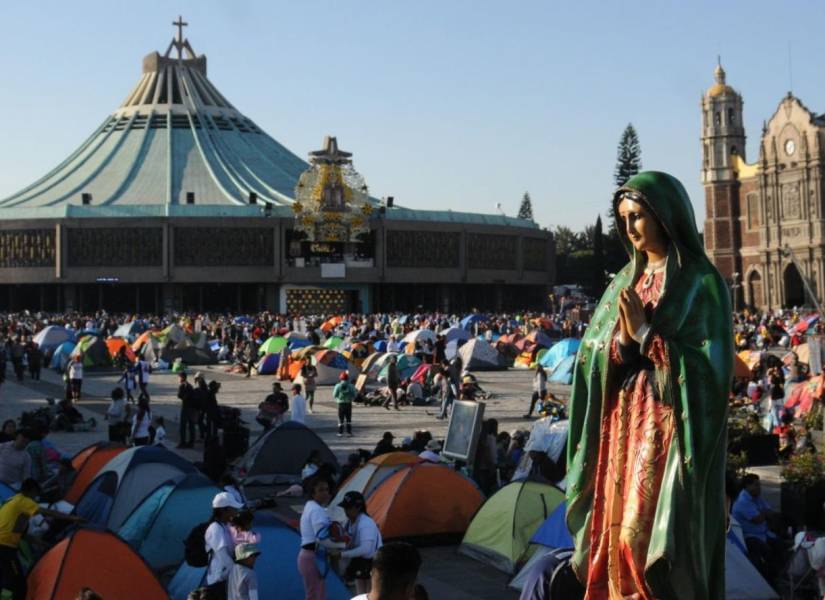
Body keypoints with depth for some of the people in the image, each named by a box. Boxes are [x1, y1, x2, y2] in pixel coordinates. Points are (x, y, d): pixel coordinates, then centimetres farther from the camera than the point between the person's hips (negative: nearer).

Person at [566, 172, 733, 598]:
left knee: (655, 535, -7)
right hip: (624, 426, 7)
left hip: (670, 430, -6)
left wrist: (646, 333, -16)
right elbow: (596, 357, 9)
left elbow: (710, 366, -15)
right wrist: (623, 339, -12)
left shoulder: (702, 283, -7)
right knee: (619, 528, 7)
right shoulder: (625, 281, 13)